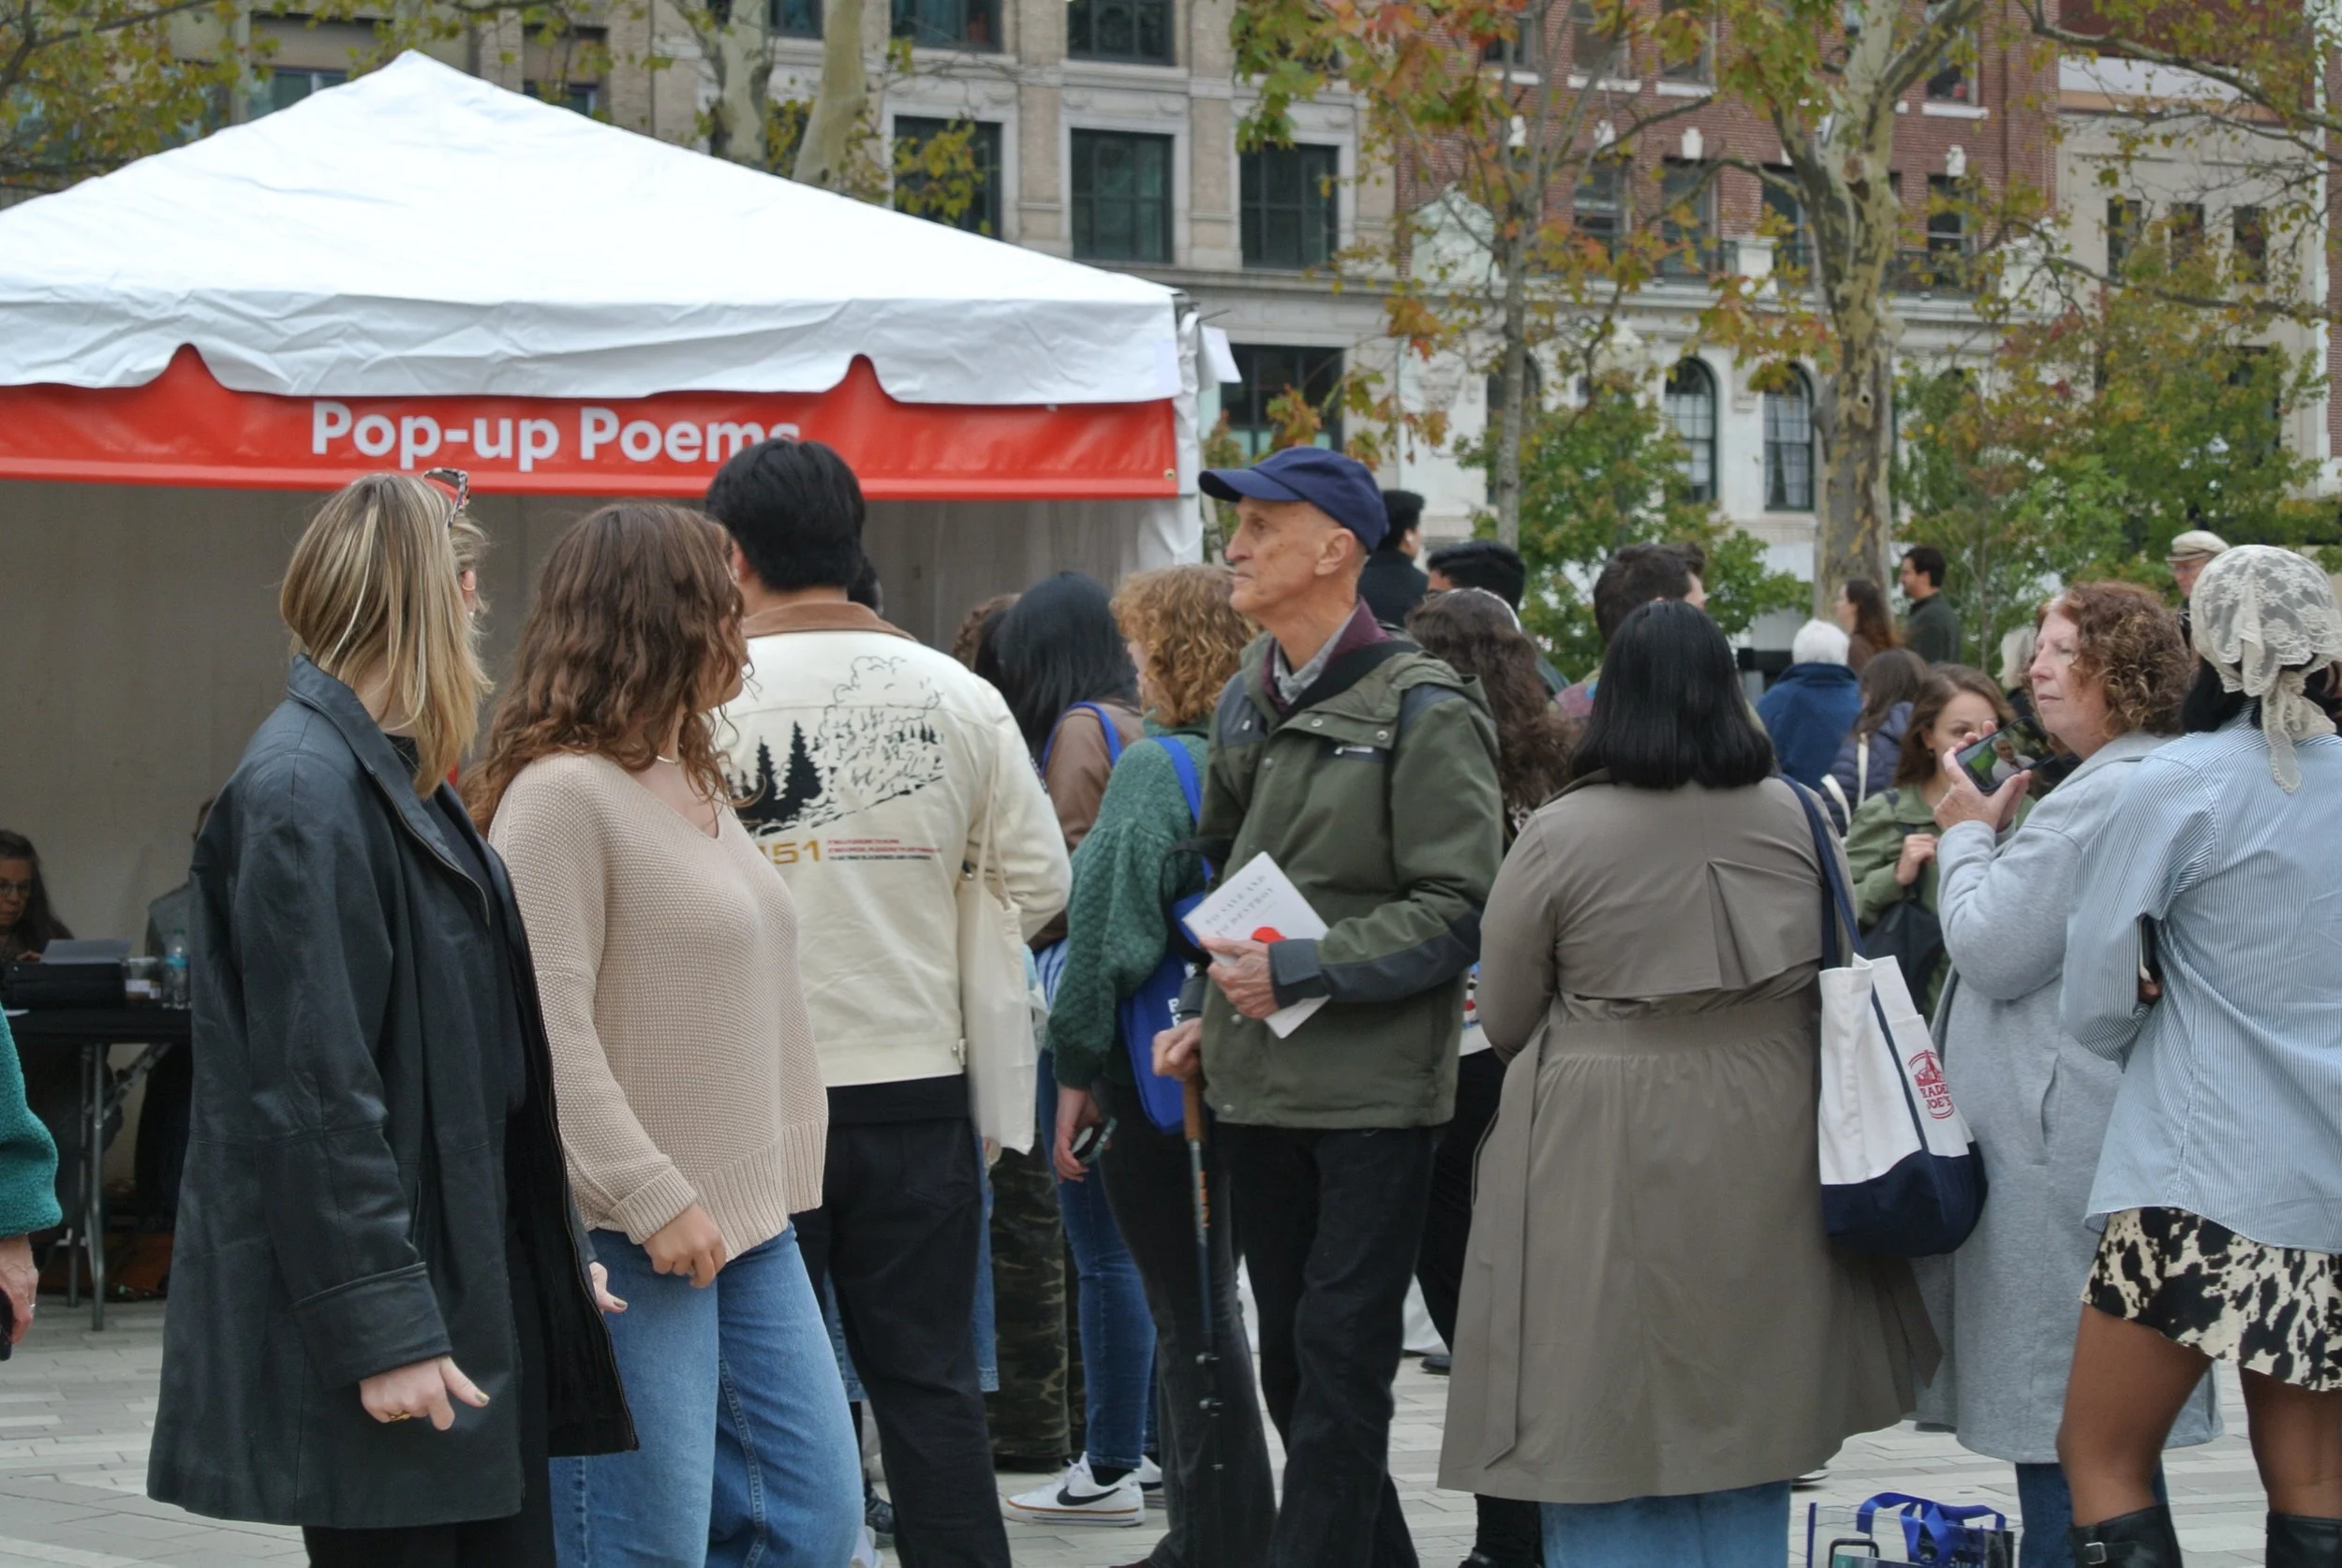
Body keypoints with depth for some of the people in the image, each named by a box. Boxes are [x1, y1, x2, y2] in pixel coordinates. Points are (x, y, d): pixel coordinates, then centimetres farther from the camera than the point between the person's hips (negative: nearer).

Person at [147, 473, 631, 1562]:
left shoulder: (395, 778, 16)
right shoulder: (303, 789, -16)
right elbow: (313, 1090, -20)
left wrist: (561, 1255, 20)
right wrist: (380, 1328, -21)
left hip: (477, 1292, 10)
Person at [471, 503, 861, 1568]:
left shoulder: (696, 782, 17)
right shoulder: (560, 793, -13)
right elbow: (550, 1033, -19)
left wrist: (766, 1188, 15)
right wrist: (657, 1202, -20)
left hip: (747, 1224, 9)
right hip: (628, 1241, -9)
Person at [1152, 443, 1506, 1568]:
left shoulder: (1421, 713, -10)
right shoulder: (1246, 704, 12)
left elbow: (1455, 913, -15)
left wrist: (1303, 969, -20)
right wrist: (1214, 1012, 11)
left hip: (1374, 1090, -7)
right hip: (1260, 1086, 7)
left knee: (1341, 1360, -6)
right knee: (1291, 1361, 12)